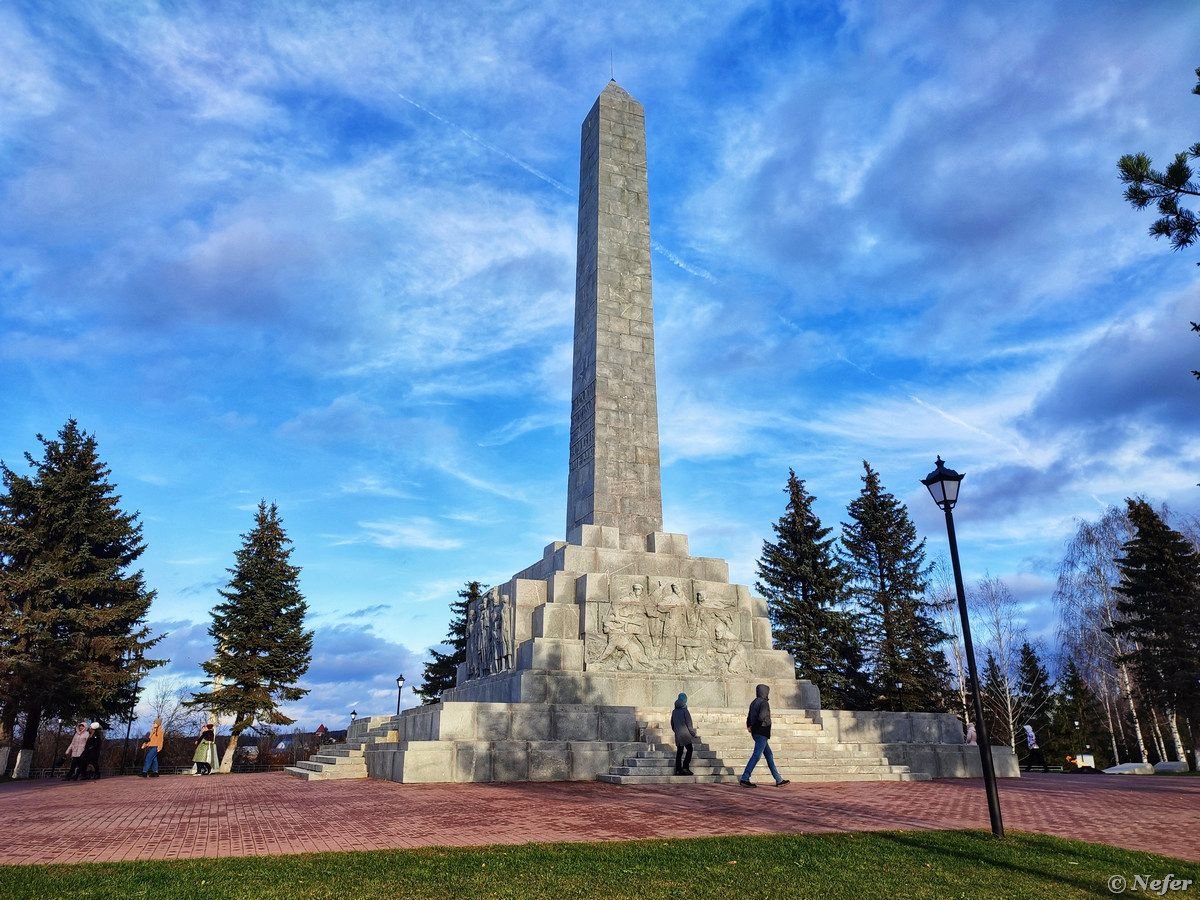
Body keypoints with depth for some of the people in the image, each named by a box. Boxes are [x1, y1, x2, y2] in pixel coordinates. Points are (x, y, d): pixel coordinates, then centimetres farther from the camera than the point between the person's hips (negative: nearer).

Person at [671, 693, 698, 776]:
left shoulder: (674, 711, 6)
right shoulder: (685, 711, -14)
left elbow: (672, 723, 14)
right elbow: (689, 724, -12)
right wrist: (693, 733, 0)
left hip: (677, 735, 6)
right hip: (685, 734, -6)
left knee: (679, 752, 10)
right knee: (689, 750, 5)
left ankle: (678, 770, 10)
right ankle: (685, 767, -4)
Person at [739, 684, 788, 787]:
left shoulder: (754, 702, 16)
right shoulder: (764, 703, -12)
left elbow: (749, 718, 14)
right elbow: (761, 717, -25)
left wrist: (749, 726, 0)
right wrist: (757, 725, -10)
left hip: (756, 733, 10)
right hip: (762, 733, -10)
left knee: (769, 755, 14)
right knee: (756, 756, -9)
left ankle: (779, 780, 19)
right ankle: (744, 779, -10)